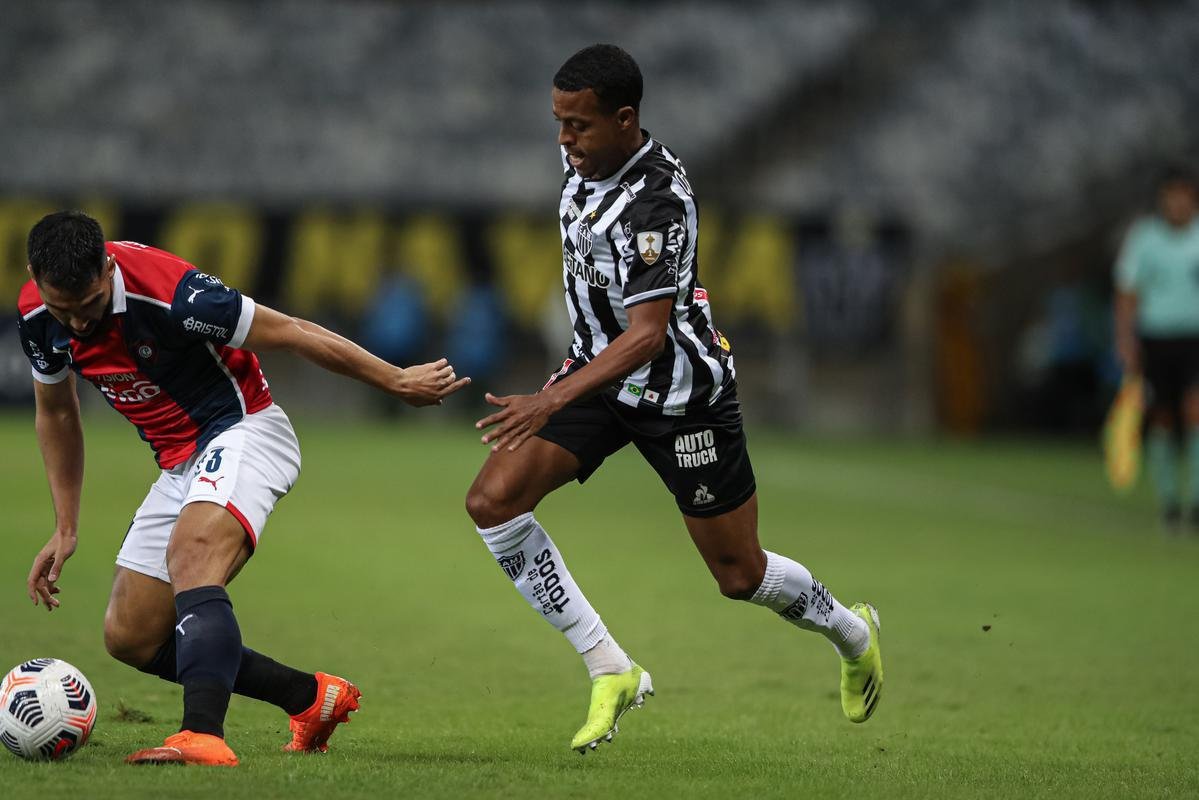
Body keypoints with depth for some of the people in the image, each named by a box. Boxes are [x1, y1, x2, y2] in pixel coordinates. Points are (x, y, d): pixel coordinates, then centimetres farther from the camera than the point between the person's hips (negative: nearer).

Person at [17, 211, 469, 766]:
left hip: (242, 433, -8)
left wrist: (397, 382, -9)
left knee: (191, 557, -37)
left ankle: (203, 737, -52)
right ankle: (313, 699, 15)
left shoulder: (167, 293, -28)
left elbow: (291, 334, -18)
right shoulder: (37, 315, -7)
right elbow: (57, 413, 13)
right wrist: (65, 528, 13)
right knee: (129, 637, 5)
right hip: (179, 463, 8)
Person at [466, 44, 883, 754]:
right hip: (602, 367, 7)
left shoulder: (658, 202, -30)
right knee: (493, 499, -13)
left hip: (680, 389, -7)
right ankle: (610, 670, -7)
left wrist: (552, 401, -45)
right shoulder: (587, 158, -4)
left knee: (740, 576, 6)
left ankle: (852, 633, 39)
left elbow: (647, 334, -35)